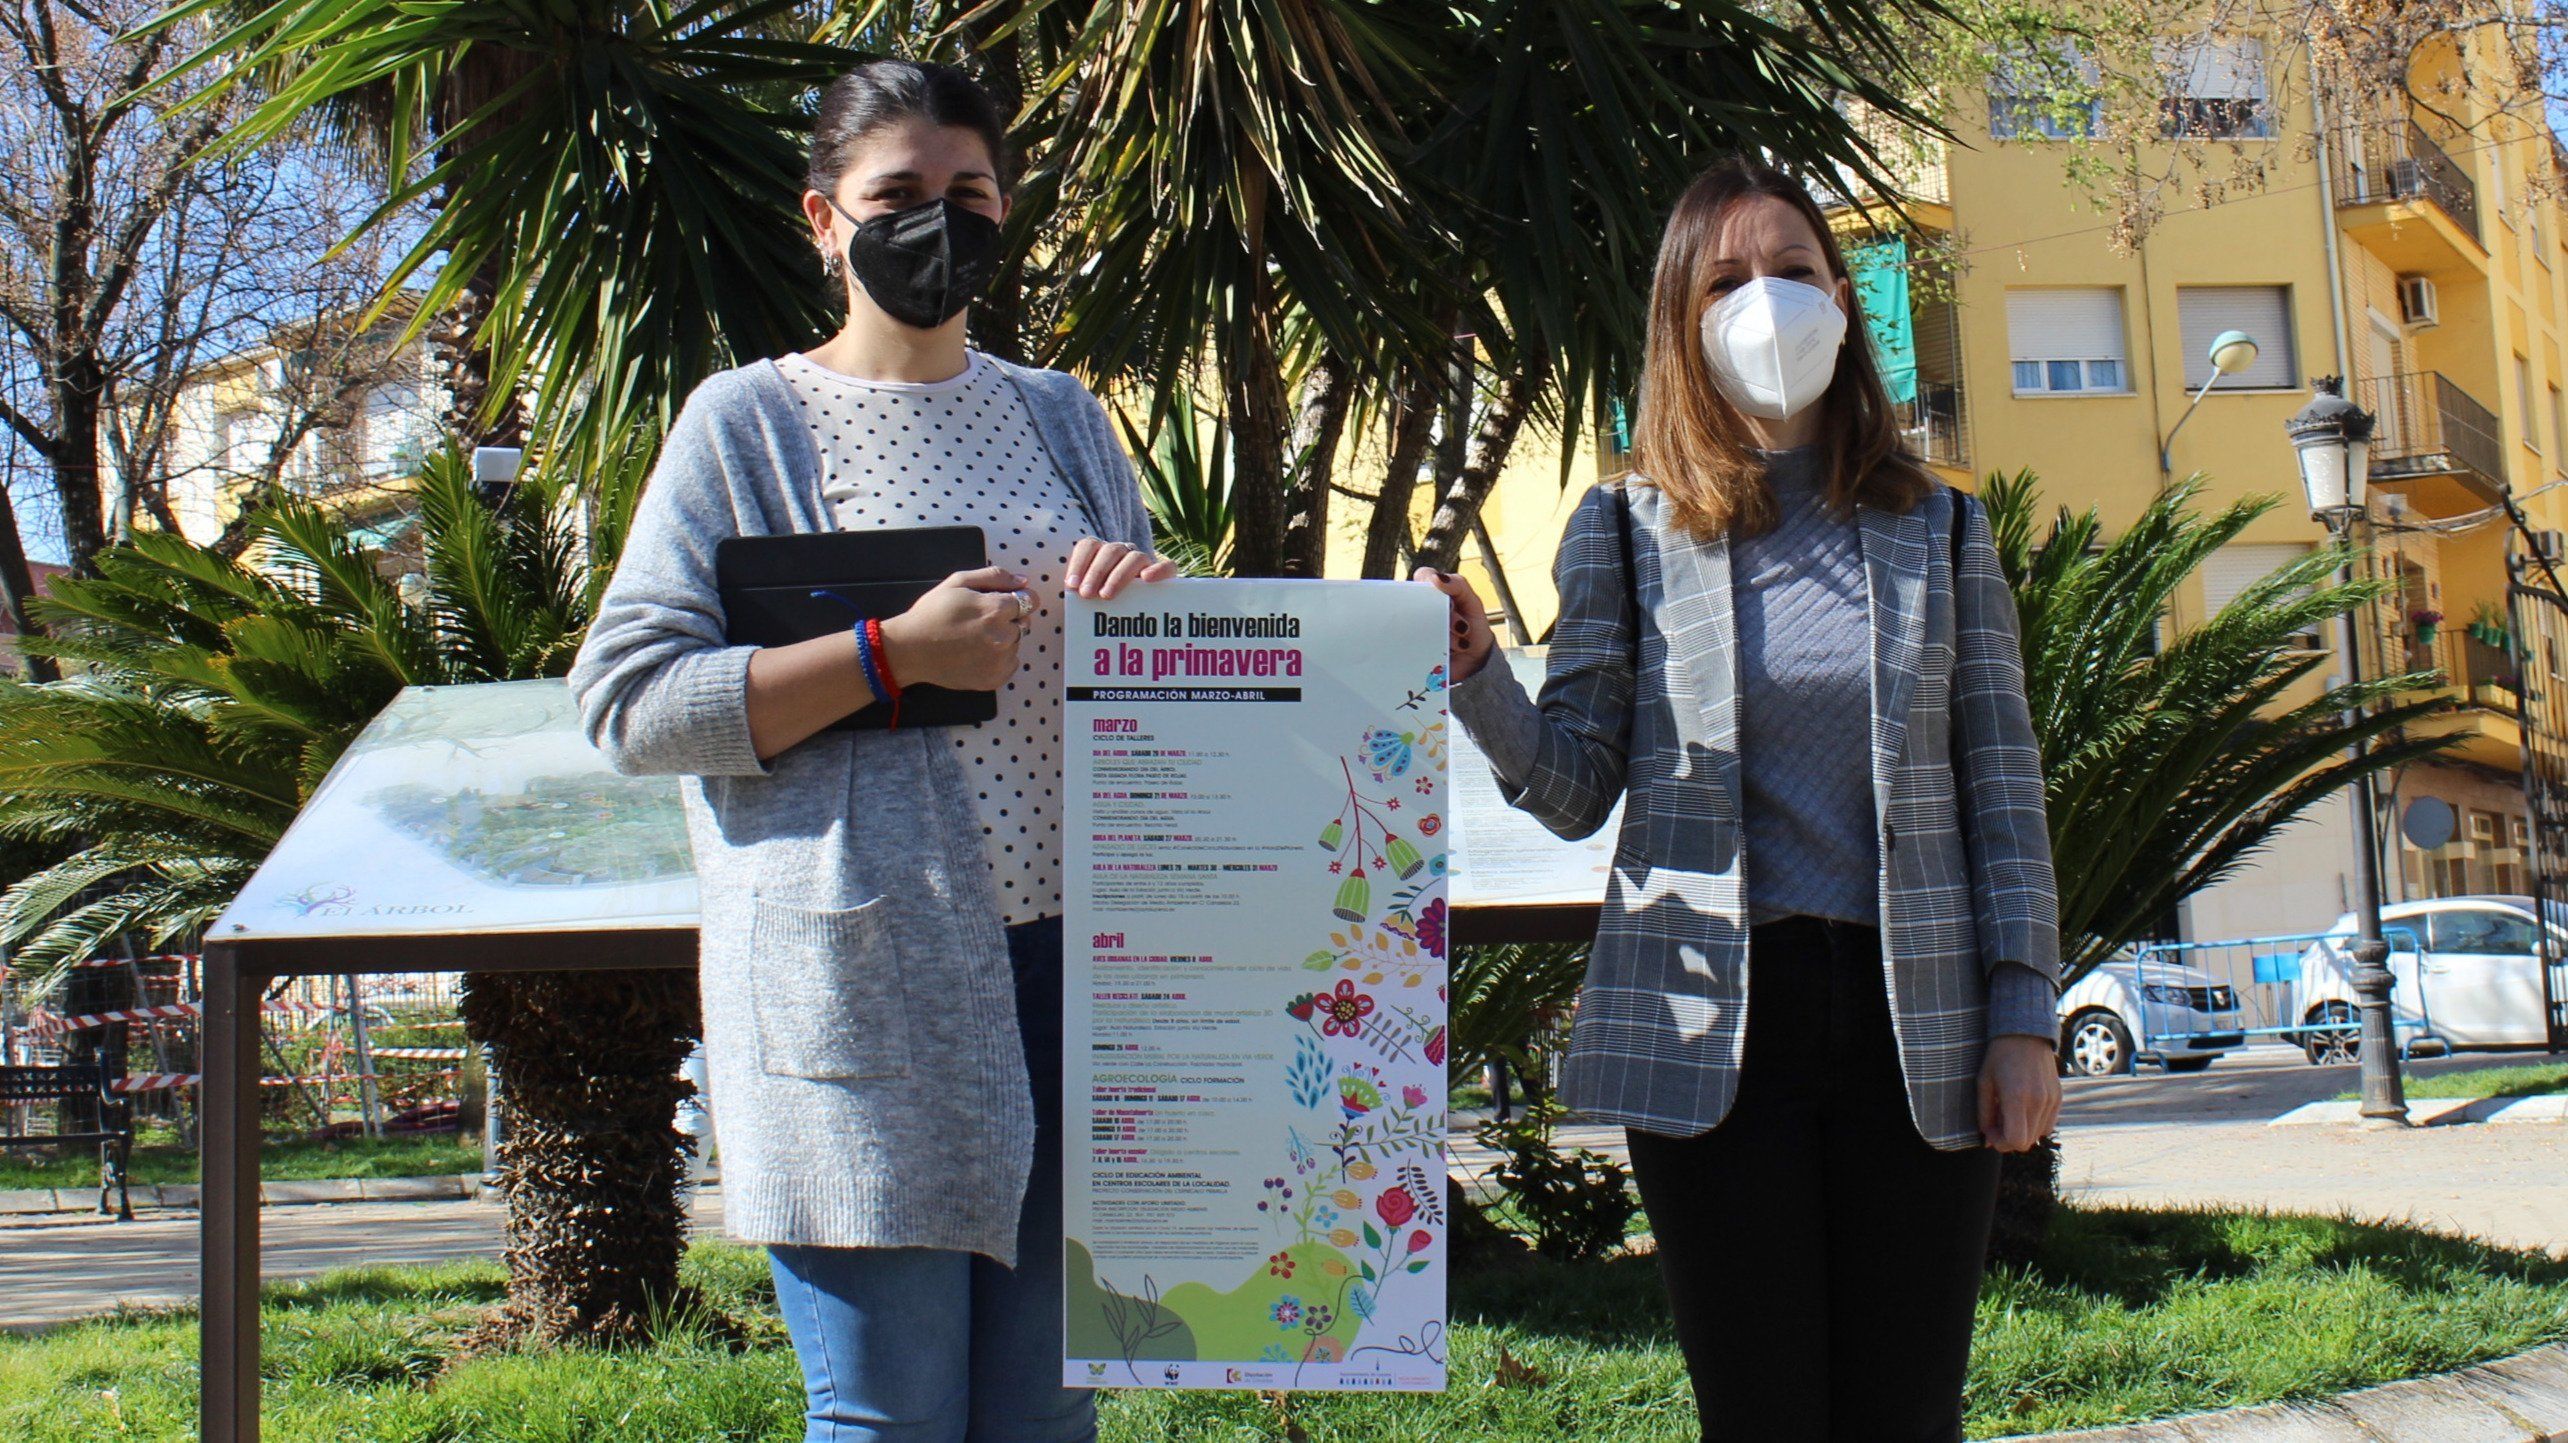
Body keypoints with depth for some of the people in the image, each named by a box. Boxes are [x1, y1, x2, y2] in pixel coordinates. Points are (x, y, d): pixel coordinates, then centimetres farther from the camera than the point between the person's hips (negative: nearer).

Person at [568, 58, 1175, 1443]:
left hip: (1069, 958, 5)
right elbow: (626, 701, -6)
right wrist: (888, 656, -15)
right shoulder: (750, 421, 2)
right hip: (868, 982, -4)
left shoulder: (1064, 418, 17)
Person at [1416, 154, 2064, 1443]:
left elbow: (2002, 791, 7)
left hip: (1915, 1027, 2)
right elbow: (1576, 790, 1)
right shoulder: (1627, 528, 4)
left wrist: (2024, 1014, 0)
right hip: (1712, 1029, -1)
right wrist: (1475, 673, -18)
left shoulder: (1938, 529, 9)